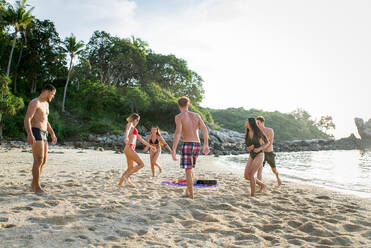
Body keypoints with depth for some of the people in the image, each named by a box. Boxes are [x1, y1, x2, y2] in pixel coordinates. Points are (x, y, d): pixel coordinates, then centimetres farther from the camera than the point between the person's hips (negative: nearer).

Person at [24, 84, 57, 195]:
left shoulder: (46, 104, 19)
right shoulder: (34, 102, -10)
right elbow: (27, 119, -19)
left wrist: (52, 134, 26)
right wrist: (29, 135, -32)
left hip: (44, 134, 9)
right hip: (36, 133, -9)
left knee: (43, 161, 9)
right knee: (38, 161, -10)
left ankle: (33, 185, 18)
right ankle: (37, 187, -4)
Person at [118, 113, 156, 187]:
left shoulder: (134, 129, 27)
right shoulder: (130, 124, 1)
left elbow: (141, 139, 35)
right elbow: (127, 131, -23)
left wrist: (150, 146, 38)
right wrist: (126, 137, -45)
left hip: (130, 149, 10)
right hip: (129, 148, -10)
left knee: (130, 168, 17)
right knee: (141, 164, -13)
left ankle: (120, 183, 22)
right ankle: (127, 176, -16)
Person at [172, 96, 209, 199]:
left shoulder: (179, 116, -3)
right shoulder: (196, 115, 11)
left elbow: (178, 133, -17)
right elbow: (205, 130, 5)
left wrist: (173, 150, -18)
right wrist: (206, 145, 14)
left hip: (187, 144, -5)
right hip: (197, 144, 5)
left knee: (188, 170, -1)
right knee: (190, 168, 22)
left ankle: (191, 194, -1)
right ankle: (188, 190, 30)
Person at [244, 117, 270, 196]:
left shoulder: (259, 132, -11)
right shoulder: (246, 134, 4)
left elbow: (267, 143, -2)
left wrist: (259, 149, -20)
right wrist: (249, 148, -14)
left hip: (259, 156, -6)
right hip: (252, 156, 6)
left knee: (251, 175, -21)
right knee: (246, 176, -2)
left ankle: (252, 195, -9)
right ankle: (262, 185, 21)